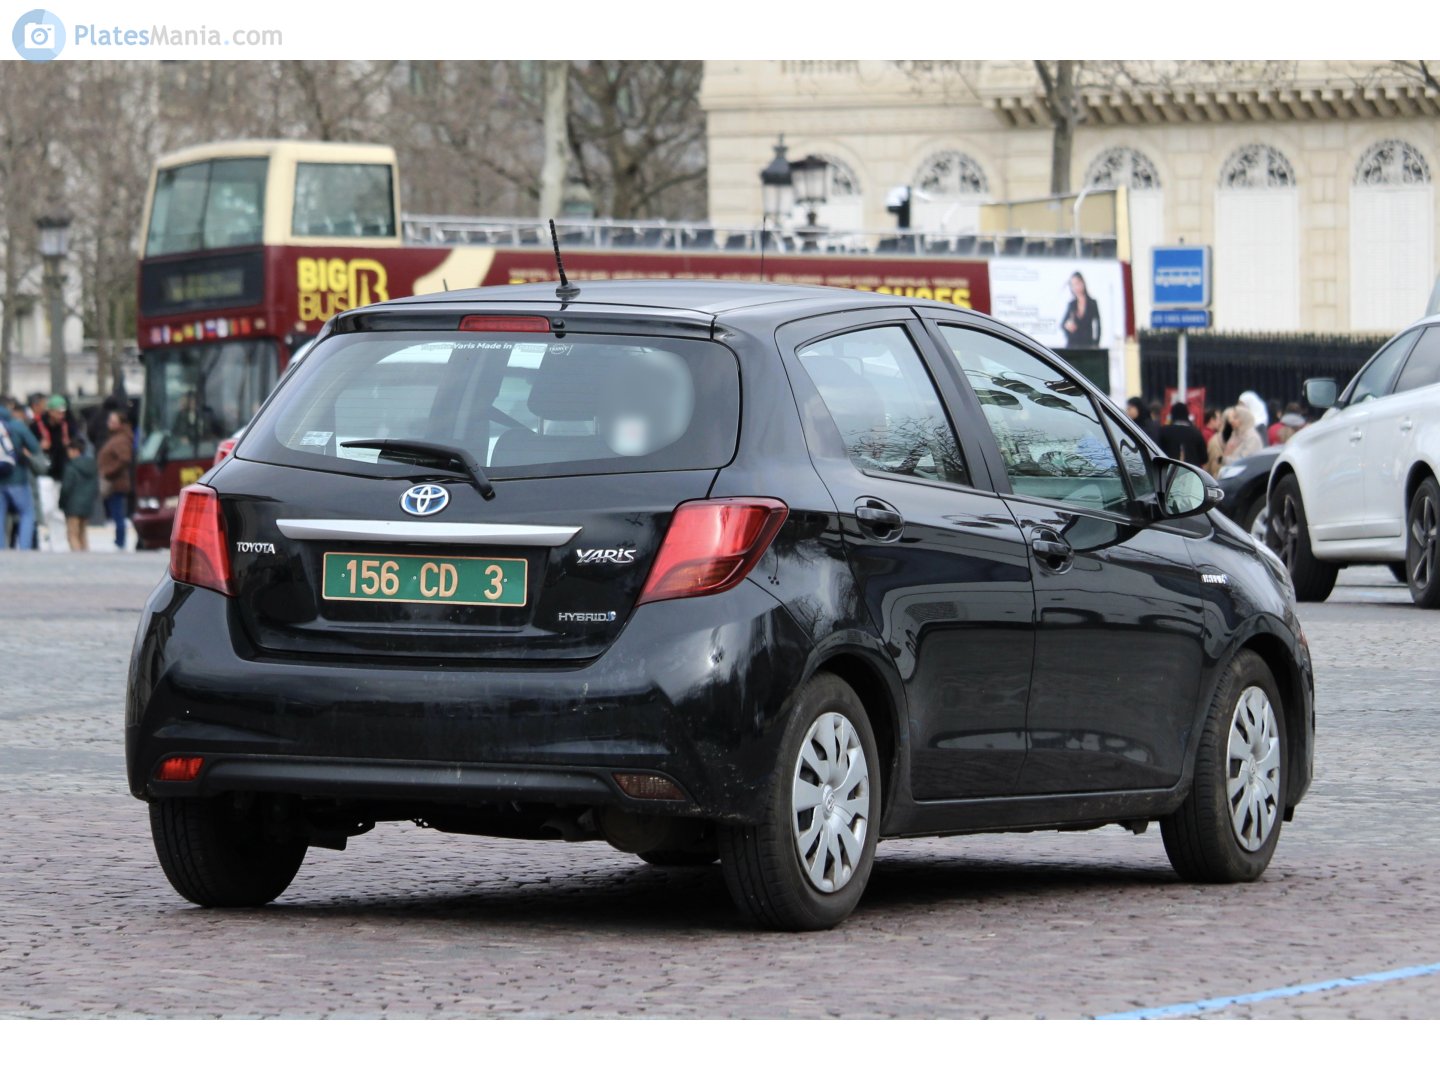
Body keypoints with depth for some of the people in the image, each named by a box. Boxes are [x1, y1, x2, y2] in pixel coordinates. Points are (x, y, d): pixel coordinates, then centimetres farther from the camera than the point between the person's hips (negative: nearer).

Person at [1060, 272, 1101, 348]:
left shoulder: (1092, 303, 3)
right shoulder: (1071, 304, 9)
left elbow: (1097, 325, 3)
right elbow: (1062, 323, 12)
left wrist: (1096, 345, -5)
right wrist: (1067, 325, -13)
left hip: (1087, 344, -2)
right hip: (1072, 344, 2)